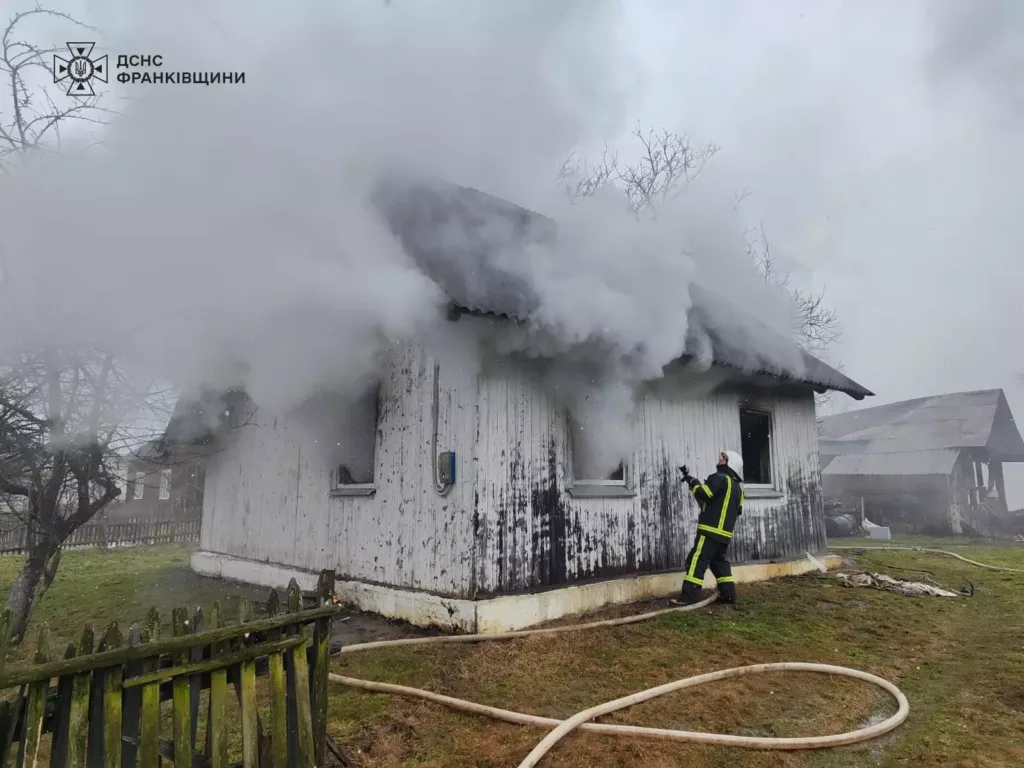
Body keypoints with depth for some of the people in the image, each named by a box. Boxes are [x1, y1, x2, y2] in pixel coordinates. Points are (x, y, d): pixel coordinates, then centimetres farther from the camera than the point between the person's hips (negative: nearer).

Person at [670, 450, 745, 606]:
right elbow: (736, 512, 22)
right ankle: (728, 593, 17)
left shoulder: (721, 478, -8)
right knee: (719, 561, 18)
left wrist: (693, 482, -3)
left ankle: (689, 596, -15)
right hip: (725, 532, 9)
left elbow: (702, 494, -19)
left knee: (697, 560, -11)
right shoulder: (737, 488, 19)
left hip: (711, 530, -9)